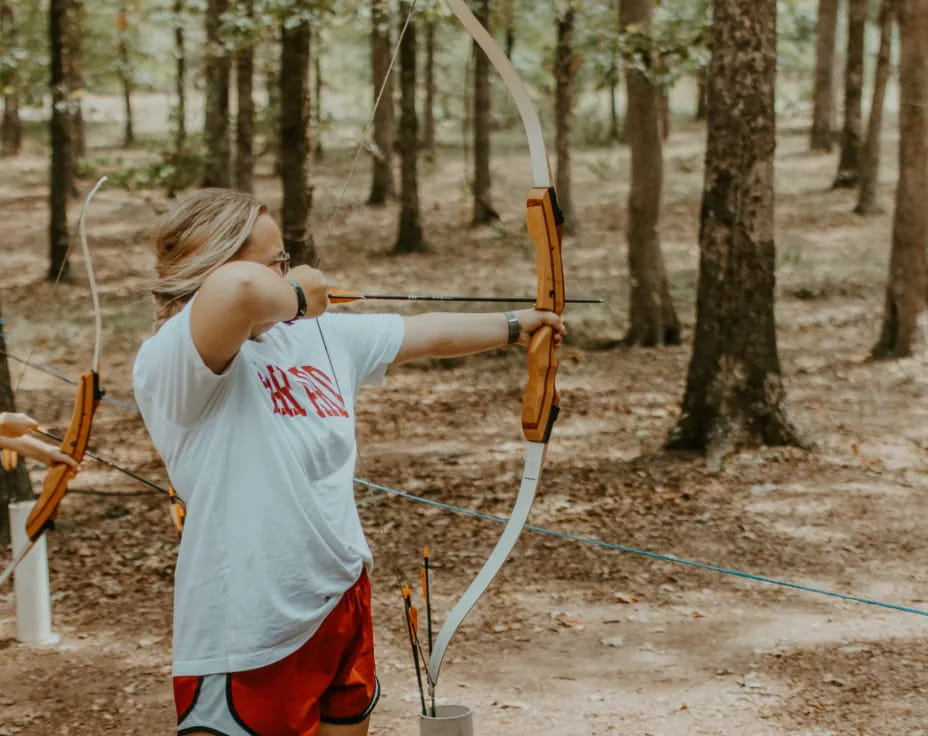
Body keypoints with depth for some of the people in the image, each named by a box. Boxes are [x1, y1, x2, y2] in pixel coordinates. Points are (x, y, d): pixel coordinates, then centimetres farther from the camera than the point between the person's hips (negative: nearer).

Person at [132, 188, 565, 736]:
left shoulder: (317, 334, 9)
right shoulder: (171, 363, -18)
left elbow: (426, 335, 24)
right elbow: (237, 287, -39)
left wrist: (513, 326, 35)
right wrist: (294, 296, -18)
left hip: (343, 601, 8)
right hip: (249, 634, -8)